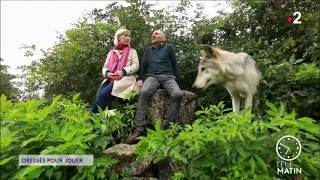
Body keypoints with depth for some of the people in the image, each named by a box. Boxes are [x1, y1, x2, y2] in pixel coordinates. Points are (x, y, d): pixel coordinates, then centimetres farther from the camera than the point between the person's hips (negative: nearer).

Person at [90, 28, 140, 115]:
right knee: (99, 94, -28)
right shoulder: (111, 52, 24)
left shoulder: (132, 51, 16)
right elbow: (105, 67, 17)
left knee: (104, 94, -28)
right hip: (110, 79, 4)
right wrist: (107, 73, -8)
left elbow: (136, 66, 2)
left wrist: (123, 72, -15)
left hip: (125, 78, -3)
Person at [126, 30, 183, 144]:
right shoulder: (148, 50, 26)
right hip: (152, 76, 1)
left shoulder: (169, 47, 17)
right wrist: (140, 79, 6)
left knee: (178, 94, -34)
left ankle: (167, 125, -28)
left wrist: (177, 80, 8)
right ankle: (139, 128, -39)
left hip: (168, 77, -1)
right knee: (144, 92, -35)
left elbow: (174, 64, 15)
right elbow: (143, 65, 21)